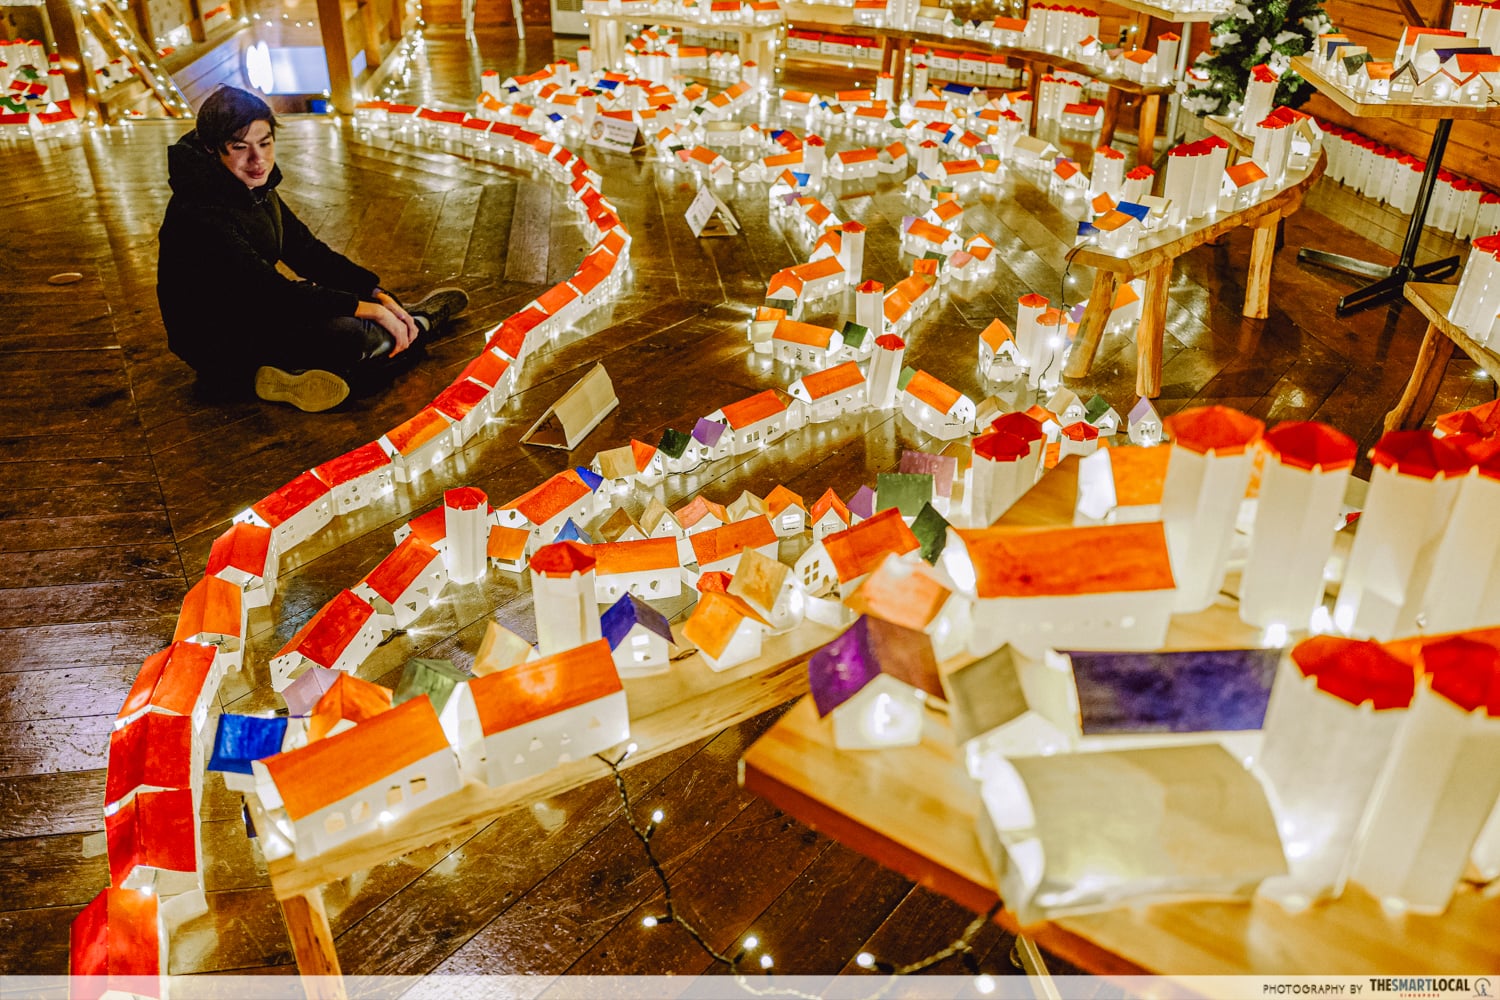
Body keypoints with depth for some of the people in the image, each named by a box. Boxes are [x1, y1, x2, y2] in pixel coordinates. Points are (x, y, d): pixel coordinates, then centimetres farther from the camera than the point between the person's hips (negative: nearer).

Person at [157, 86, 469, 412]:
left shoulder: (256, 189, 0)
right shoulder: (199, 217, -27)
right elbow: (272, 293, -29)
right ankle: (417, 324, 2)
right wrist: (366, 308, -27)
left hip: (254, 311, 9)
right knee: (345, 335, -24)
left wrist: (379, 295, -8)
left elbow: (308, 252, 3)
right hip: (220, 348, -9)